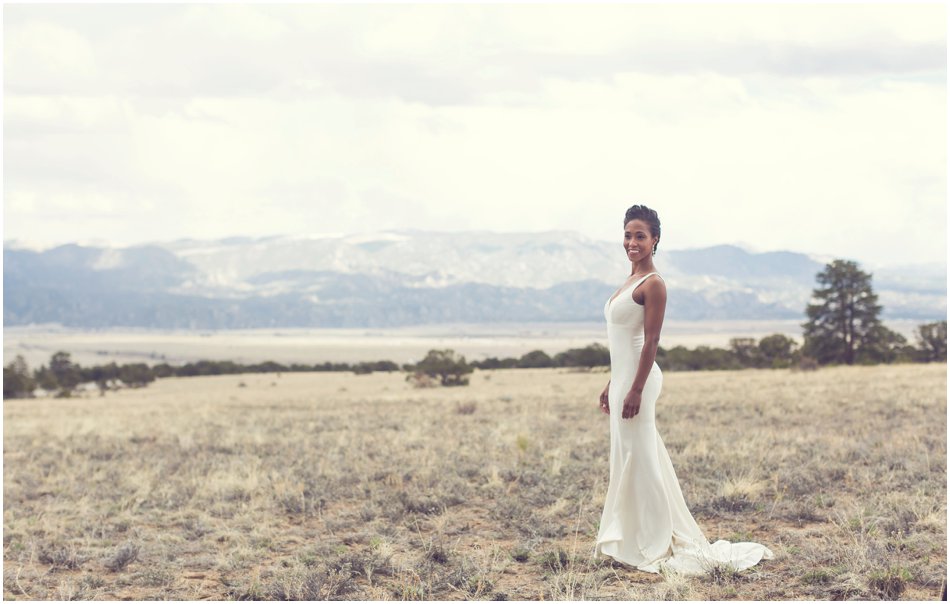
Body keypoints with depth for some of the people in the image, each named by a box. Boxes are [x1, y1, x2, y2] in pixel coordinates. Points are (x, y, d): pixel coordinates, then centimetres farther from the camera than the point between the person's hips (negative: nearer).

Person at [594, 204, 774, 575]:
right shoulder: (630, 281, 15)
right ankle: (633, 539, 21)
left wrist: (636, 390, -21)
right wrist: (611, 385, 20)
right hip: (622, 377, 10)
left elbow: (651, 342, -17)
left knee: (640, 460, -4)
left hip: (637, 379, -10)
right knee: (627, 460, 13)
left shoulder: (652, 284, -12)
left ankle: (655, 545, 4)